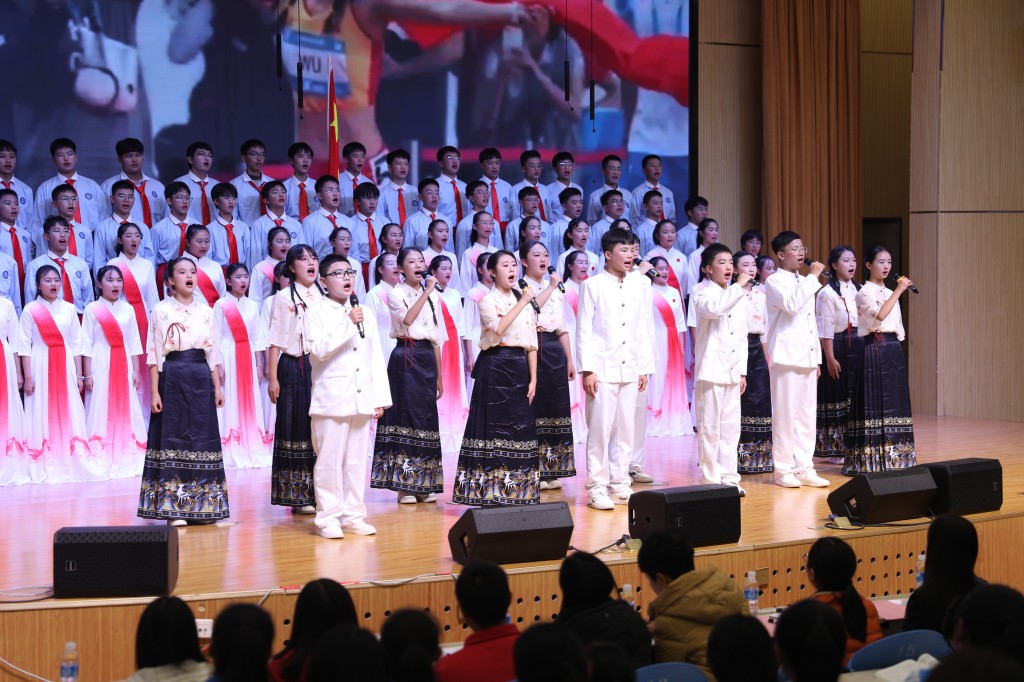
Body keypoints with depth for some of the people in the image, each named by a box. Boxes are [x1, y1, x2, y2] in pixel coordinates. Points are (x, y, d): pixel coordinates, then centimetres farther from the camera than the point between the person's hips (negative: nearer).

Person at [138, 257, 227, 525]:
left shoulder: (205, 311, 11)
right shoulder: (161, 310, 1)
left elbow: (212, 352, 12)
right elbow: (154, 353, -2)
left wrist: (217, 387, 6)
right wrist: (154, 391, -8)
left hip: (201, 379, 3)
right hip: (172, 378, -3)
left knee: (202, 438, 3)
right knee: (173, 438, -3)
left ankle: (201, 505, 10)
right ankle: (173, 508, -1)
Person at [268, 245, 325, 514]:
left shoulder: (324, 296, 12)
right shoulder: (283, 298, 0)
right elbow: (276, 340, -3)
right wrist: (272, 378, -8)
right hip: (295, 369, -4)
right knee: (298, 429, -1)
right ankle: (299, 496, 5)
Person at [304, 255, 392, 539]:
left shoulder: (366, 316, 15)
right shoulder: (316, 315, 1)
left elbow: (376, 359, 14)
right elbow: (319, 349, -15)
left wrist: (380, 398, 8)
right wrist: (349, 324, -18)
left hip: (361, 399, 5)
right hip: (331, 400, -4)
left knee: (358, 460, 6)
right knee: (330, 460, -4)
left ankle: (353, 515, 14)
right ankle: (328, 518, 3)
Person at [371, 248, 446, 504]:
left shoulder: (433, 296, 14)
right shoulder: (396, 294, -1)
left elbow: (436, 338, 15)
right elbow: (407, 319, -22)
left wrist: (439, 376, 14)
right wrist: (426, 292, -20)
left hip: (427, 358, 5)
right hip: (405, 358, -5)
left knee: (427, 417, 5)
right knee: (406, 415, -7)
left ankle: (424, 484, 12)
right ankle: (404, 485, -1)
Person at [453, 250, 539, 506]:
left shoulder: (525, 301, 13)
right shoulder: (487, 301, -1)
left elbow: (531, 344, 10)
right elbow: (498, 328, -21)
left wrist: (533, 379, 3)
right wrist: (521, 303, -18)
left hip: (519, 369, 5)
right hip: (494, 368, -5)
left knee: (520, 426, 4)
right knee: (493, 426, -5)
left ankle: (516, 491, 10)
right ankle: (490, 492, -2)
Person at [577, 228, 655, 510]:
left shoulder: (635, 287, 13)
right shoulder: (593, 286, -1)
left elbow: (641, 330, 16)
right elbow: (584, 330, -5)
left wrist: (645, 367, 11)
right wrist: (587, 369, -11)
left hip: (629, 370, 5)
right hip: (603, 369, -5)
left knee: (626, 429, 6)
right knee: (600, 428, -5)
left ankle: (620, 484, 14)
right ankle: (597, 487, 0)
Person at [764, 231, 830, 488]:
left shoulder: (805, 283, 18)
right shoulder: (775, 282, -4)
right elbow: (792, 305, -23)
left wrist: (817, 357, 17)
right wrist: (813, 277, -17)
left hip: (807, 356, 7)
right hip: (786, 356, -7)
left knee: (806, 415, 7)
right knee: (786, 414, -5)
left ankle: (804, 468, 11)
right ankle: (783, 470, 1)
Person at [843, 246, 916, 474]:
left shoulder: (889, 293, 17)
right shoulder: (864, 292, -5)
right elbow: (880, 315, -22)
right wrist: (899, 291, -21)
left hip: (894, 350, 7)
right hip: (874, 349, -7)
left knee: (894, 401, 7)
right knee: (874, 402, -7)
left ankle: (893, 456, 12)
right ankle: (870, 459, -4)